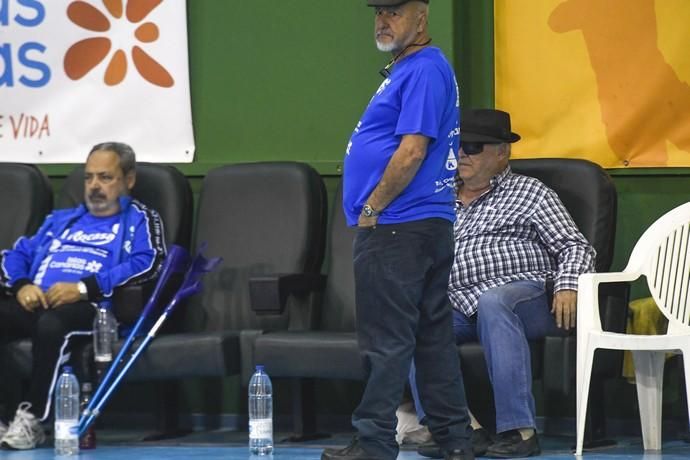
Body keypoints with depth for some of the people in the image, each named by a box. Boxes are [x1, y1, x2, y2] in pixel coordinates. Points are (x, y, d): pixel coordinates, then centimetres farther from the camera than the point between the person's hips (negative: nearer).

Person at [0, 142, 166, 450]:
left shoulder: (138, 220, 17)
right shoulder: (61, 220, 35)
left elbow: (148, 263, -4)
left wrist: (83, 287, -13)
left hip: (90, 307, -5)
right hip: (35, 304, 5)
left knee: (51, 324, -40)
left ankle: (32, 420, -32)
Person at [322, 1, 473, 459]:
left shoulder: (424, 70, -13)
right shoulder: (406, 68, 19)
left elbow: (412, 152, -20)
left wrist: (371, 210, -13)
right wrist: (372, 212, 19)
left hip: (397, 230, -10)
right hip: (429, 228, 10)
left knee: (386, 342, -6)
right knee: (434, 336, 10)